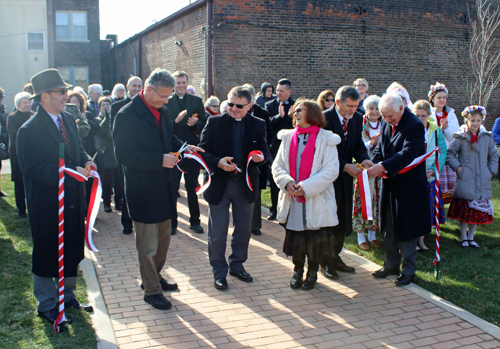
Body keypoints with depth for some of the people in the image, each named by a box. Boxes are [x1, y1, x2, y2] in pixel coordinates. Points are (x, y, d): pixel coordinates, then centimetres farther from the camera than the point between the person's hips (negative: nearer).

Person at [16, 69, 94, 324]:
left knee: (72, 250, 17)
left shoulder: (68, 120, 7)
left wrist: (86, 161, -4)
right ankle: (47, 305, 25)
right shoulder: (29, 130, -17)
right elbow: (32, 170, -23)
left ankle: (67, 293, 37)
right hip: (47, 205, -7)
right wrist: (70, 172, -26)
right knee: (47, 254, 8)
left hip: (73, 200, 7)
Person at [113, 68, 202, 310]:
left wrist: (183, 147, -1)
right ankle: (151, 290, 20)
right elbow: (124, 154, -22)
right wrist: (159, 160, -26)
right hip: (144, 192, -8)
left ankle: (154, 277, 40)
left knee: (163, 242, 21)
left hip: (164, 189, 8)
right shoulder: (127, 115, -17)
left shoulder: (161, 111, 9)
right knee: (148, 247, 5)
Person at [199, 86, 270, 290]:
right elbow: (203, 151, -8)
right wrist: (218, 162, -26)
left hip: (245, 184, 3)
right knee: (217, 232, 6)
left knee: (244, 229, 16)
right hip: (219, 184, -2)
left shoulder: (258, 125, 2)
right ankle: (219, 271, 22)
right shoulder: (215, 122, -5)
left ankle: (237, 265, 35)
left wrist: (261, 156, -23)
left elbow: (265, 152, 1)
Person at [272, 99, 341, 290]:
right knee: (294, 235, 10)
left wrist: (306, 187, -19)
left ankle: (312, 271, 26)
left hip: (315, 200, -3)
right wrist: (287, 182, -14)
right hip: (291, 199, 3)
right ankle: (298, 270, 29)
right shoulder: (288, 137, 10)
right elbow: (277, 165, 6)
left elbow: (331, 170, -12)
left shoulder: (325, 139, -4)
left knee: (314, 237, 6)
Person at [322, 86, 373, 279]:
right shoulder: (324, 119, -17)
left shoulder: (357, 118, 4)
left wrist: (363, 159, -16)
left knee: (343, 218, 14)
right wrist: (345, 166, -23)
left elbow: (358, 144, 6)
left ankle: (335, 257, 29)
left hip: (346, 176, 7)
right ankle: (324, 261, 17)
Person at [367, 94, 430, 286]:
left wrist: (384, 167, -36)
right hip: (390, 184, 7)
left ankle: (408, 270, 18)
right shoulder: (387, 124, 5)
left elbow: (407, 154, -29)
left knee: (406, 230, 4)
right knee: (390, 229, 16)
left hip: (408, 186, -7)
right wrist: (375, 163, -12)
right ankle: (391, 265, 30)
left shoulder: (415, 126, -19)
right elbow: (380, 148, 8)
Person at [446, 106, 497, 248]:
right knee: (464, 209, 0)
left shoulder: (487, 138, 6)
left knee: (478, 209, 7)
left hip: (482, 181, 4)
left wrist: (491, 171, 6)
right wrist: (458, 167, -9)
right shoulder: (460, 138, -5)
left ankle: (471, 237, 20)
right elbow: (450, 154, -1)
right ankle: (463, 237, 14)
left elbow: (493, 156, 15)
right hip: (465, 179, -3)